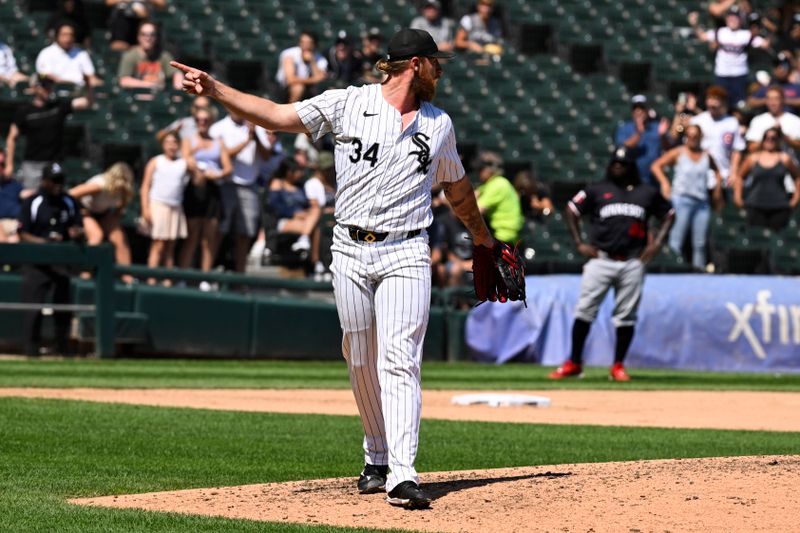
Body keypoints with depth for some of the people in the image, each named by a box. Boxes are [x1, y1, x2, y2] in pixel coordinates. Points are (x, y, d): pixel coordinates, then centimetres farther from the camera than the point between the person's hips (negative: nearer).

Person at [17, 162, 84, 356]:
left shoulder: (70, 202, 9)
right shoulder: (31, 202, -3)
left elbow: (79, 229, 11)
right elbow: (23, 235, -6)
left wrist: (76, 233, -15)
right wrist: (45, 242, -22)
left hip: (63, 263, 4)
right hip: (36, 263, -4)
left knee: (64, 308, 5)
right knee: (33, 308, -8)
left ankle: (63, 352, 15)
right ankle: (31, 352, -2)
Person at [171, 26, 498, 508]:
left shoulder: (439, 124, 11)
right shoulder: (348, 104, 0)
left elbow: (456, 185, 27)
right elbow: (275, 115, -7)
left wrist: (482, 237, 38)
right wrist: (213, 88, -19)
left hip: (406, 256, 0)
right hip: (351, 252, 0)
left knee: (400, 361, -13)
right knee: (362, 361, 8)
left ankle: (403, 475, -22)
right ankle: (377, 459, 26)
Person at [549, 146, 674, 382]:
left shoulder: (648, 193, 12)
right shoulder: (597, 190, 8)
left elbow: (668, 214, 20)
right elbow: (572, 210, 12)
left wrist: (657, 242, 7)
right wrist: (579, 243, 3)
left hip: (632, 263, 1)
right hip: (601, 260, -1)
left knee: (626, 316, 1)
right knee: (584, 310, -6)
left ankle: (618, 366, 11)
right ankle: (574, 363, 1)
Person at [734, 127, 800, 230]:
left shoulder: (785, 159, 5)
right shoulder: (753, 158, 7)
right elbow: (740, 177, 15)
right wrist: (738, 197, 7)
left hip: (779, 206, 0)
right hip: (756, 205, 0)